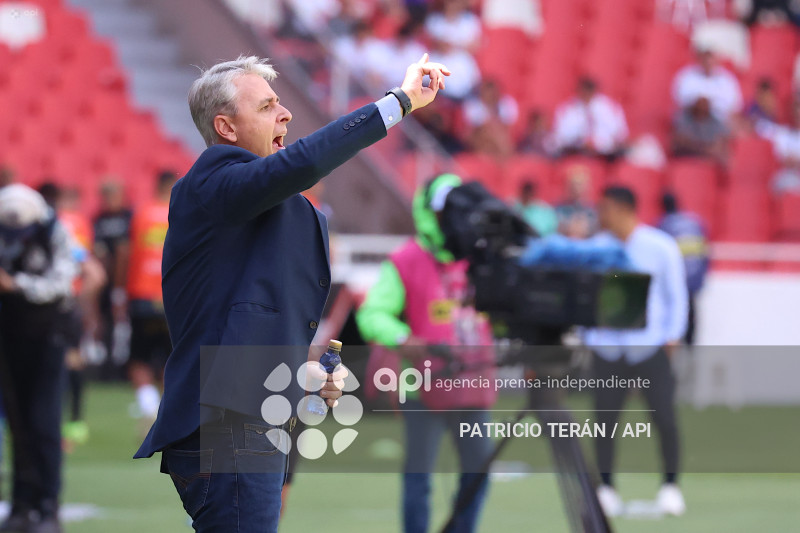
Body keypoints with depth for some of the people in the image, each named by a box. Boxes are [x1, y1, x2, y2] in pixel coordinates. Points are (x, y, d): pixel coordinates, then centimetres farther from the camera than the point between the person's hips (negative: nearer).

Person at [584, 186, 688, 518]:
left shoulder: (660, 247, 0)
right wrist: (585, 335, 6)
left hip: (651, 348, -2)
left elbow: (676, 296, 5)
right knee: (604, 417, -3)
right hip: (607, 350, 2)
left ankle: (670, 485, 10)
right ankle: (606, 488, 9)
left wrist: (672, 337, -2)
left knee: (664, 417, -6)